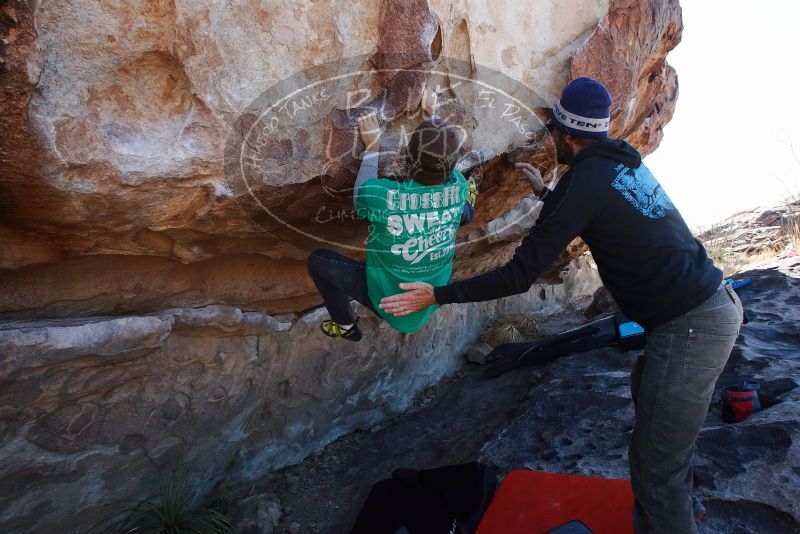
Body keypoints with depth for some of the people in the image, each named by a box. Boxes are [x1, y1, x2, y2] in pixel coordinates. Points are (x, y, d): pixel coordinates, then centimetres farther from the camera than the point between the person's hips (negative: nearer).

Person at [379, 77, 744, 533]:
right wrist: (545, 192, 45)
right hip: (719, 303, 10)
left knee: (655, 466, -2)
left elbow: (520, 277, -17)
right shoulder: (625, 163, 10)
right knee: (647, 390, 31)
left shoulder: (581, 183, -16)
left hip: (689, 326, -10)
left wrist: (437, 295, -11)